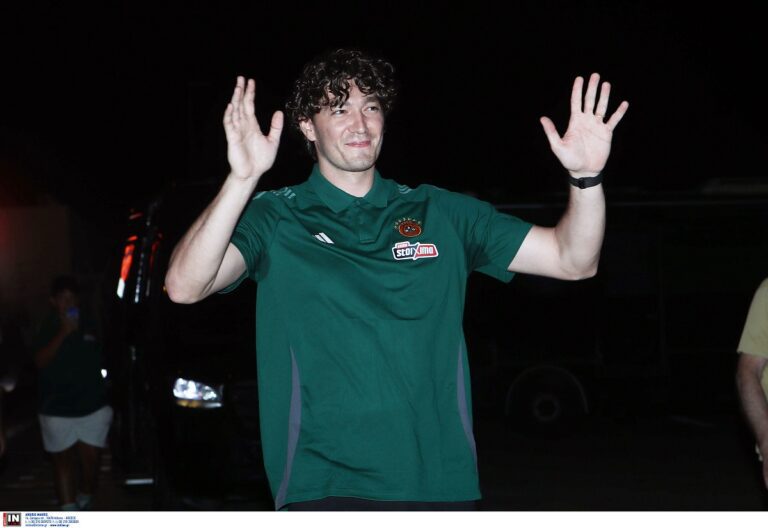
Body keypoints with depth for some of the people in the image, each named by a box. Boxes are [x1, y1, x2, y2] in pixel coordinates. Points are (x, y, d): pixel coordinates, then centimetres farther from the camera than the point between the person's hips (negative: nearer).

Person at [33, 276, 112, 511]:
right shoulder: (47, 329, -3)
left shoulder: (87, 327, 9)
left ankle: (85, 504, 24)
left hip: (92, 408, 3)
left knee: (91, 460, 5)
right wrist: (63, 333, -25)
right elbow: (40, 361, -18)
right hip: (57, 410, -3)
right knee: (63, 461, 3)